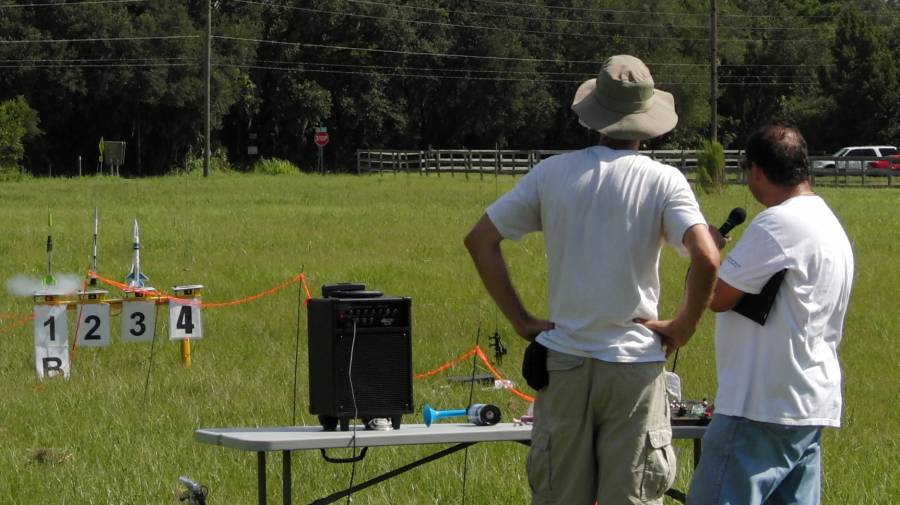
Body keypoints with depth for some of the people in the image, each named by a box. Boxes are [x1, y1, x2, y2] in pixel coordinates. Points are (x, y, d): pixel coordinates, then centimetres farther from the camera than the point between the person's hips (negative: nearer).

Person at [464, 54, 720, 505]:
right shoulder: (663, 181, -7)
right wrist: (682, 328, -5)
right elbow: (706, 258, -20)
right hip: (634, 363, -2)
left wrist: (521, 320, 5)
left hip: (563, 362, 2)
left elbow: (480, 240, 2)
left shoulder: (552, 173, 1)